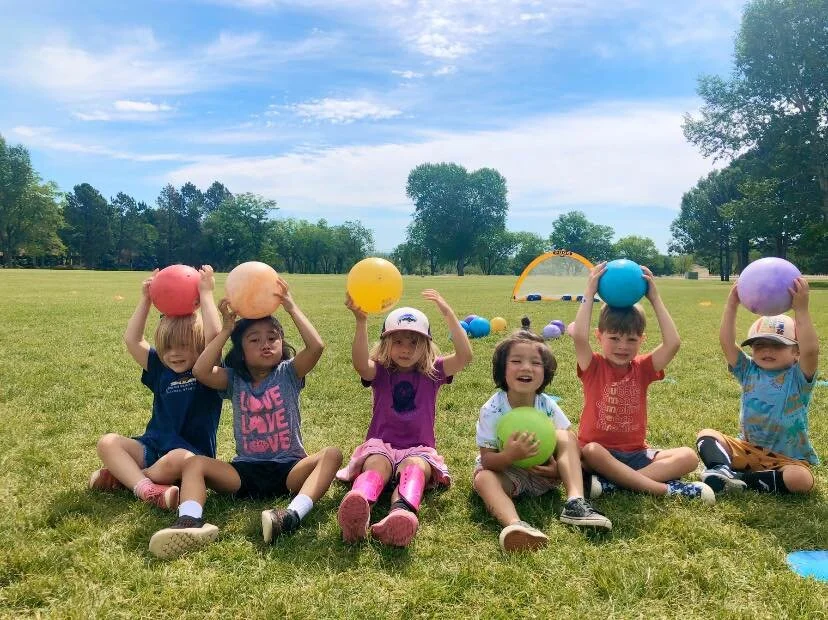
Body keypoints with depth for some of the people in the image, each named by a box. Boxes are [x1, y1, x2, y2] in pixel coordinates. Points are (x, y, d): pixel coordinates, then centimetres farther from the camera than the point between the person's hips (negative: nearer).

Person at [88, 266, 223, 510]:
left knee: (179, 460, -39)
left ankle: (123, 475, -15)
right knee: (107, 442, -16)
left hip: (191, 452, -5)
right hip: (152, 445, 6)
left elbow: (214, 336, -22)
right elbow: (132, 340, 4)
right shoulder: (160, 369, 10)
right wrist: (146, 299, 2)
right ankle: (148, 489, -34)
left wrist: (206, 294, -16)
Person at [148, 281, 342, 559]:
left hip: (288, 468, -2)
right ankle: (190, 523, -46)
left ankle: (293, 515, -51)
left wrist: (292, 308, -12)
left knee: (331, 454, -28)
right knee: (194, 463, -18)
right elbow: (200, 371, -15)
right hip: (246, 470, 2)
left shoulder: (288, 373, 2)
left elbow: (316, 346, -18)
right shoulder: (234, 379, 6)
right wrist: (226, 329, -10)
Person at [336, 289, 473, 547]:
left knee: (414, 466, -36)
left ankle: (401, 513, -69)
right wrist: (361, 321, -36)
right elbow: (360, 363, -21)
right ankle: (356, 510, -69)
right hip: (380, 445, 0)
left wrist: (448, 314, -21)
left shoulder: (432, 372, 7)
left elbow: (465, 356, -13)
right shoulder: (379, 372, 6)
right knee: (376, 464, -36)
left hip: (418, 450, 0)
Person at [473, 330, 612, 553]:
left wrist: (560, 467, -24)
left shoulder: (548, 405, -10)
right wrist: (510, 455, -42)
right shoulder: (492, 410, -19)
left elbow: (572, 445, -2)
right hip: (506, 472, -2)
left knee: (564, 435, -17)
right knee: (483, 478, -33)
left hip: (543, 474, 3)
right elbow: (487, 460, -19)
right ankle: (514, 524, -57)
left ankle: (575, 502, -29)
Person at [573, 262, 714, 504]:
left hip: (636, 453, 4)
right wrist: (590, 293, -19)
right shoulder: (593, 367, -4)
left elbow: (673, 343, -10)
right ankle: (665, 489, -32)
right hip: (599, 451, -4)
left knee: (688, 457, -18)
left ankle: (612, 481, -29)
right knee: (591, 451, -39)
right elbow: (579, 336, -25)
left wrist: (654, 298, -7)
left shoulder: (642, 368, 5)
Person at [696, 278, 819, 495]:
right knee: (706, 435, -10)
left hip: (787, 458, -4)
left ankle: (741, 480, -23)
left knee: (801, 479, -34)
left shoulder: (798, 377, -7)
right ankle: (721, 469, -36)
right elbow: (726, 343, -10)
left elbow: (810, 350, -28)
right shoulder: (749, 371, 3)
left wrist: (801, 308, -36)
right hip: (747, 450, 4)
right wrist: (732, 305, -19)